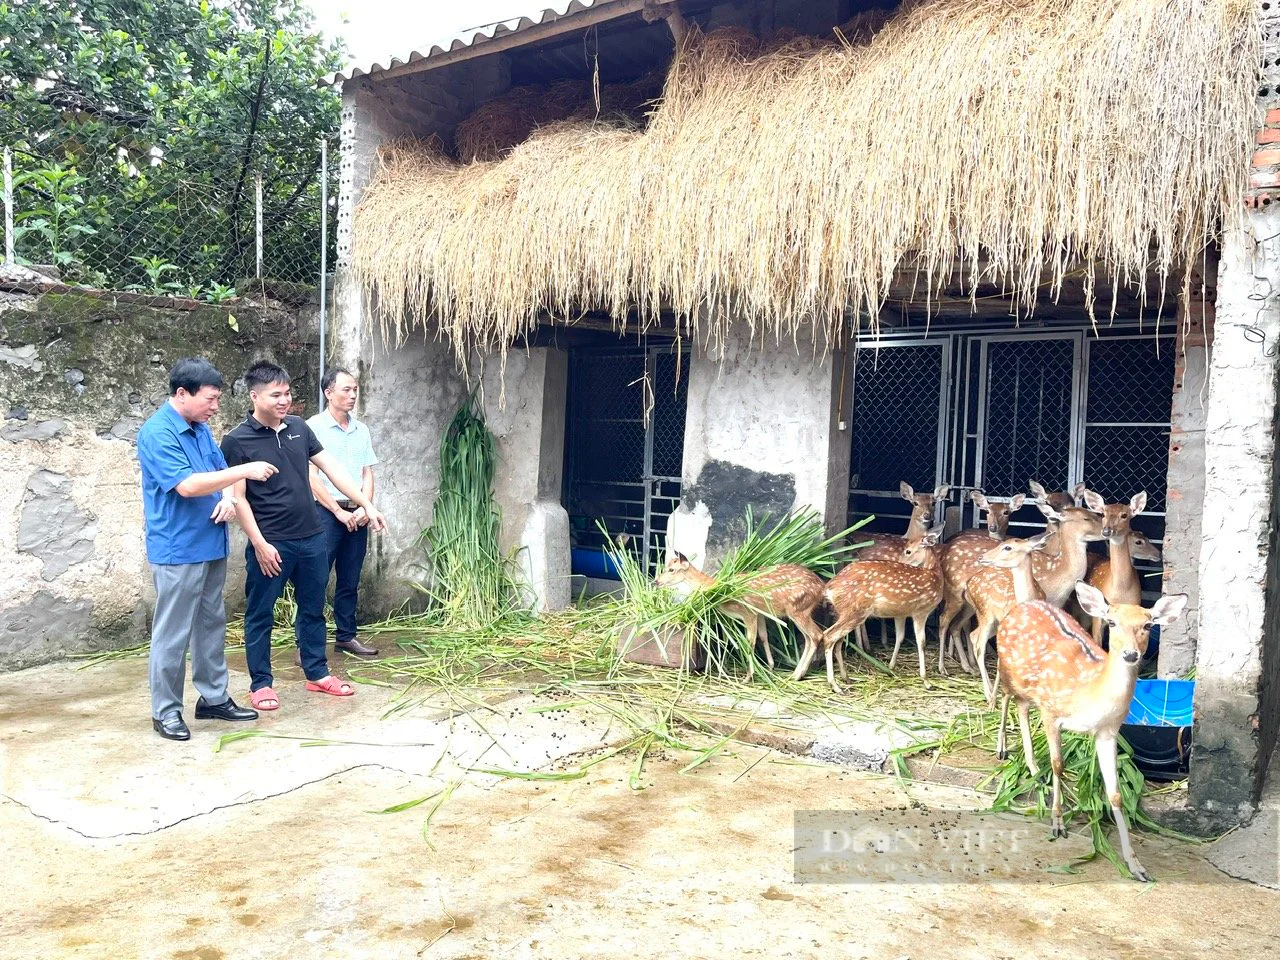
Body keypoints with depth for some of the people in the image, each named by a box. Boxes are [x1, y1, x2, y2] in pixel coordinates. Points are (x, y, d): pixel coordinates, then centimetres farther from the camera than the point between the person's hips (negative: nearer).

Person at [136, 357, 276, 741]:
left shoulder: (201, 428, 10)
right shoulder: (157, 433, -16)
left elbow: (220, 471, 17)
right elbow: (187, 485, -25)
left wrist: (228, 496, -5)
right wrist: (244, 471, -23)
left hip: (211, 545, 9)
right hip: (177, 551, -8)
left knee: (212, 625, 15)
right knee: (173, 634, 0)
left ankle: (214, 698, 26)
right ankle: (165, 710, 12)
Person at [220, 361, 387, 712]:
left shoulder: (299, 427, 6)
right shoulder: (237, 441, -10)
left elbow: (331, 467, 8)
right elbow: (238, 498, -11)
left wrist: (366, 505, 3)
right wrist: (259, 544, -15)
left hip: (312, 538, 6)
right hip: (271, 543, -5)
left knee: (313, 609, 16)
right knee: (260, 614, 8)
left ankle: (317, 673, 30)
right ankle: (261, 683, 21)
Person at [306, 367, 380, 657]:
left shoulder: (361, 430, 12)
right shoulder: (314, 427, -6)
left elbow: (367, 473, 12)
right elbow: (311, 477, -10)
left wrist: (365, 507, -4)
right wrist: (339, 512, -11)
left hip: (357, 516, 6)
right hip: (326, 513, -6)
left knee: (350, 581, 12)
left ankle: (345, 636, 23)